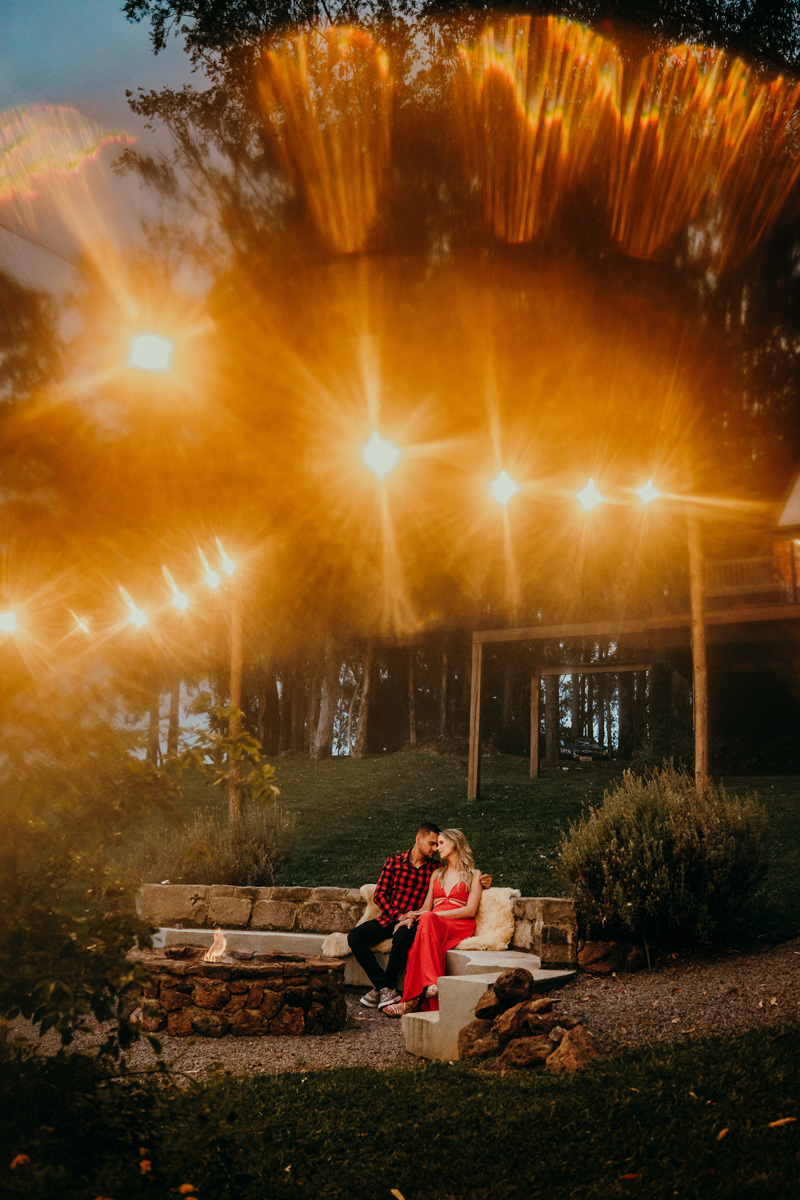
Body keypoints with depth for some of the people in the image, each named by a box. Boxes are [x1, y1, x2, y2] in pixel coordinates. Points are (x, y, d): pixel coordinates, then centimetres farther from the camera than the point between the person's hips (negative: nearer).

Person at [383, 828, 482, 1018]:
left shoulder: (473, 875, 13)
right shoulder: (437, 874, 29)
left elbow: (470, 910, 0)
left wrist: (435, 914, -10)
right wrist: (412, 917, -2)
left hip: (459, 928, -4)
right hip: (433, 925, 4)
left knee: (428, 920, -39)